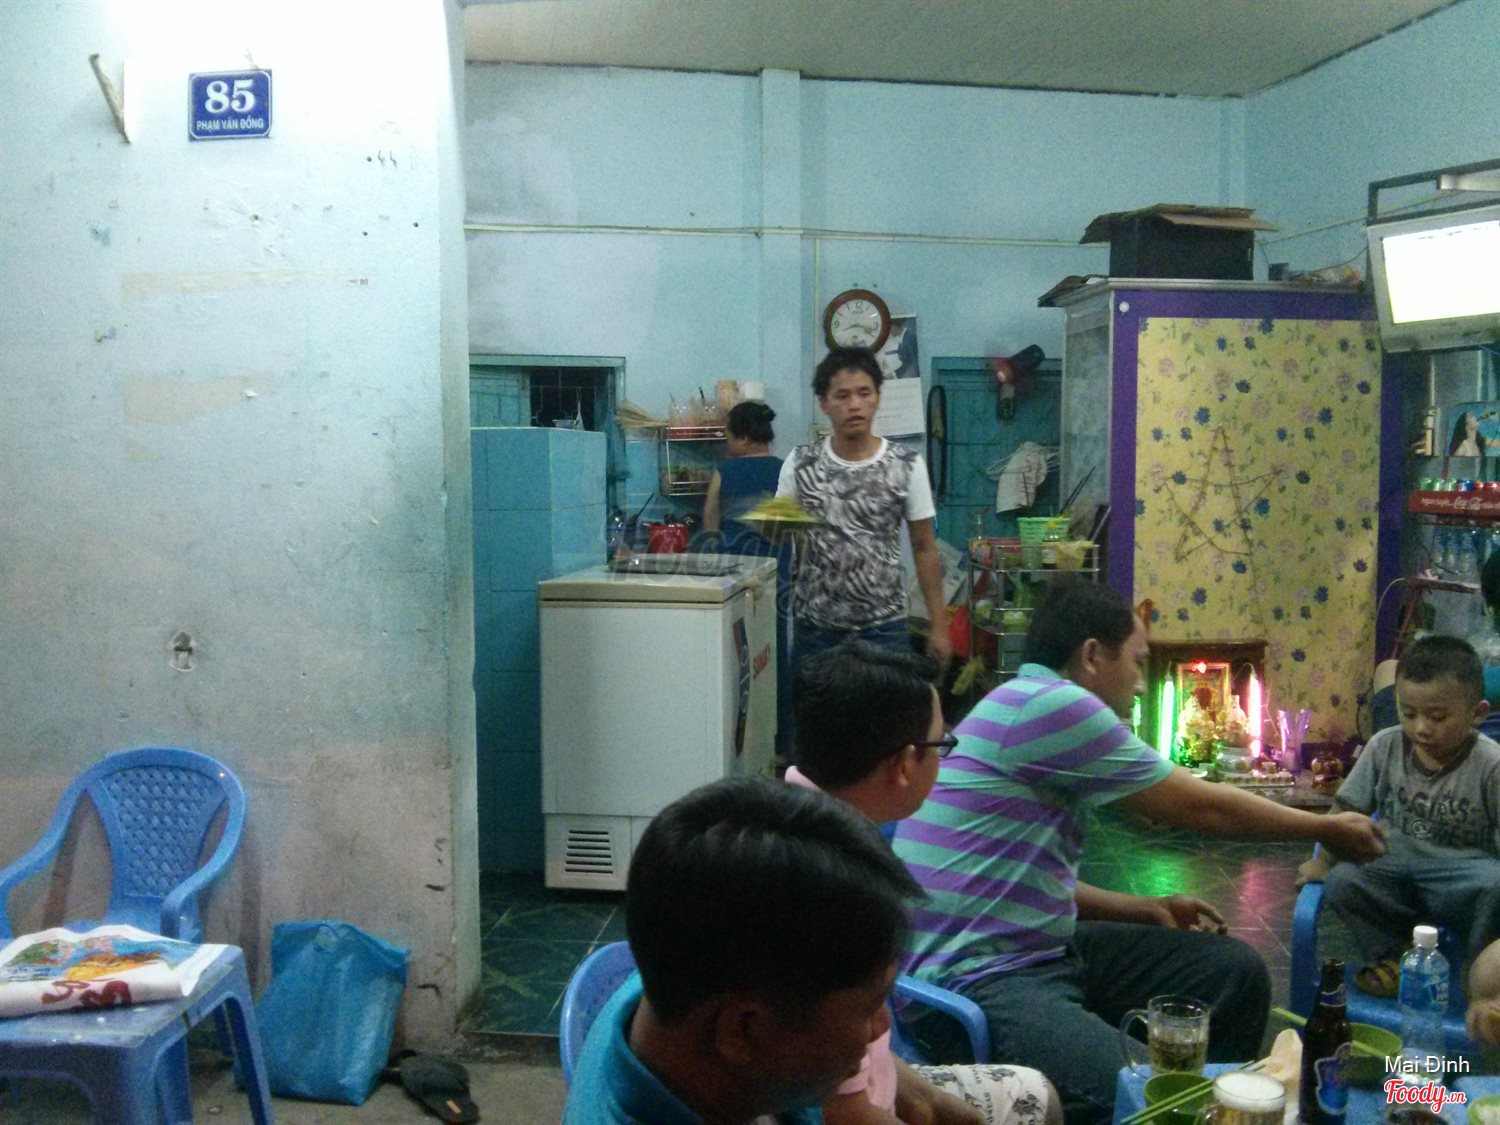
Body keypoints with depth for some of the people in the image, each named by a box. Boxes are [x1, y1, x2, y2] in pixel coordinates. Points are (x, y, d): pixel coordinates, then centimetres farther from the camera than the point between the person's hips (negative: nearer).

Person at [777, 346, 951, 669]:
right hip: (814, 625, 1)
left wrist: (939, 625, 1)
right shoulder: (800, 464, -1)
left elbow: (924, 548, 2)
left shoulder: (907, 465, -3)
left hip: (884, 625, 0)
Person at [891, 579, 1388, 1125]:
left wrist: (1148, 909, 13)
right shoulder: (1050, 703, -17)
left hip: (1044, 950, 11)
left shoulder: (1038, 716, 17)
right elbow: (1200, 807, -8)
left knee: (1235, 970, 8)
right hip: (978, 978, -11)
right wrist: (1326, 827, 7)